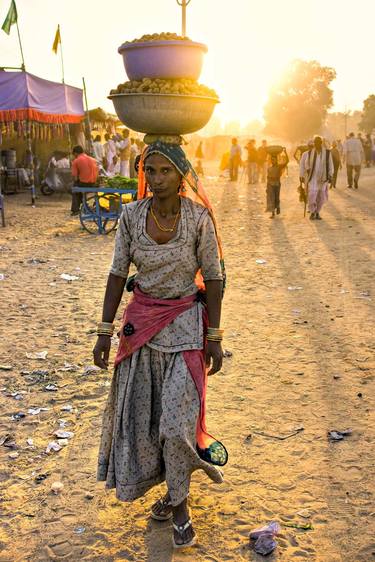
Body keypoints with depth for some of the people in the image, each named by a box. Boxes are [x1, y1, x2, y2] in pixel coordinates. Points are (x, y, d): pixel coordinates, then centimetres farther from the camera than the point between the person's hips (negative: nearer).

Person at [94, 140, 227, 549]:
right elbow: (118, 273, -1)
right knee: (140, 412, 11)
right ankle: (169, 486, 35)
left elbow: (213, 277, -7)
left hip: (185, 323, -3)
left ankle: (179, 501, 20)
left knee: (177, 417, -4)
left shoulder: (199, 218, -13)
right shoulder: (132, 215, -7)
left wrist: (214, 337, -7)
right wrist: (105, 331, -2)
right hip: (140, 321, 3)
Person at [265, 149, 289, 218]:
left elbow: (287, 161, -17)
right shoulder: (269, 168, 6)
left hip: (277, 184, -2)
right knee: (271, 198, -6)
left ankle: (277, 207, 38)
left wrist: (285, 152, -25)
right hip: (270, 184, 2)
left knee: (276, 197, 8)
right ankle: (272, 213, -9)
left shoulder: (279, 166, -5)